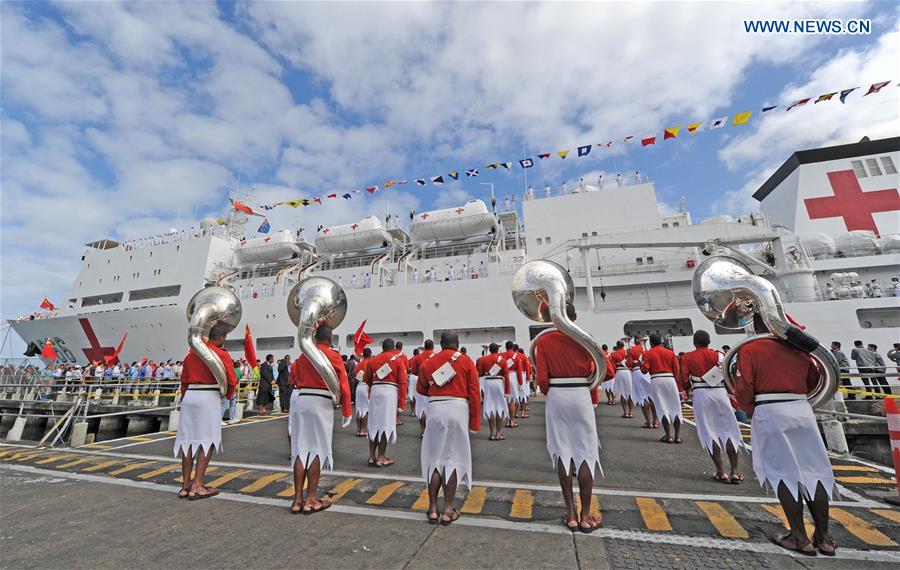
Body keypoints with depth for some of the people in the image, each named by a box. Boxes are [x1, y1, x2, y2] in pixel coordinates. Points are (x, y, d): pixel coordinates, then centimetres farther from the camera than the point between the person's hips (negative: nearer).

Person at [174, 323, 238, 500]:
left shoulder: (191, 353, 12)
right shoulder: (221, 354, -7)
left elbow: (184, 380, 18)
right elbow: (232, 380, -10)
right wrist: (227, 396, 9)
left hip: (189, 396, 6)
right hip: (209, 397, -6)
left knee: (188, 439, 12)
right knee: (208, 440, 1)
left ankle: (185, 486, 19)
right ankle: (197, 486, 1)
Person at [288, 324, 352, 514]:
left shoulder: (303, 355, 9)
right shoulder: (333, 356, -7)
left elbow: (294, 379, 17)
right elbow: (343, 385, -9)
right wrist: (346, 412, -2)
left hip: (300, 400, 5)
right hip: (321, 403, -5)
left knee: (301, 448, 11)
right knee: (317, 449, 4)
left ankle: (298, 499, 19)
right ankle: (311, 500, 12)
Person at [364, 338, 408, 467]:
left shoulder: (372, 360, 10)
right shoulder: (398, 360, 1)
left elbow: (366, 379, 14)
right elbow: (403, 382, -5)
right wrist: (402, 402, -3)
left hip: (375, 391, 4)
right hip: (390, 391, -3)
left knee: (374, 423, 14)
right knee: (386, 424, 4)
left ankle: (372, 456, 23)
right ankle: (381, 458, 11)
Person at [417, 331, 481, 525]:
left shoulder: (428, 363, 5)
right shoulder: (466, 361, 0)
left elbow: (420, 389, 15)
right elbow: (474, 393, -2)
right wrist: (475, 421, 3)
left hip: (435, 409, 2)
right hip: (458, 409, -1)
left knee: (434, 457, 14)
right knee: (453, 457, 9)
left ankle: (433, 509, 21)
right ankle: (448, 510, 16)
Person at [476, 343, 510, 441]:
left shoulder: (483, 359, -1)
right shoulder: (502, 360, -2)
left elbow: (480, 374, 1)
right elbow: (506, 376, -4)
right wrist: (507, 390, 0)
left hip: (487, 382, 1)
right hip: (499, 382, -1)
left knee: (489, 407, 6)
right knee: (500, 407, 9)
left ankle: (493, 433, 10)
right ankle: (499, 433, 13)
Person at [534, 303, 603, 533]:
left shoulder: (543, 341, -4)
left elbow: (542, 378, -6)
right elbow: (592, 373, -1)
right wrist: (594, 399, 14)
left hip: (556, 397, 1)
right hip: (581, 396, 0)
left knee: (562, 451, 9)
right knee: (586, 453, 9)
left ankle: (570, 514, 18)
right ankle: (586, 516, 17)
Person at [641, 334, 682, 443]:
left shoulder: (647, 354, 0)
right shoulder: (670, 353, 8)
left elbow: (645, 370, -5)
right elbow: (676, 370, 6)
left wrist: (641, 363, 14)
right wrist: (677, 384, 17)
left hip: (656, 380, -2)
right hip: (670, 380, 2)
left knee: (662, 408, 4)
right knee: (675, 408, 11)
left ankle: (668, 436, 6)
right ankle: (678, 436, 11)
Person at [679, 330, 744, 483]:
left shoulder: (687, 358, 2)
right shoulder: (717, 355, 5)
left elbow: (684, 379, -2)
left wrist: (688, 392, 16)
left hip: (700, 394, -1)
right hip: (720, 392, 2)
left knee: (709, 432, 6)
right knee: (729, 431, 10)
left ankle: (721, 472, 6)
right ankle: (735, 471, 11)